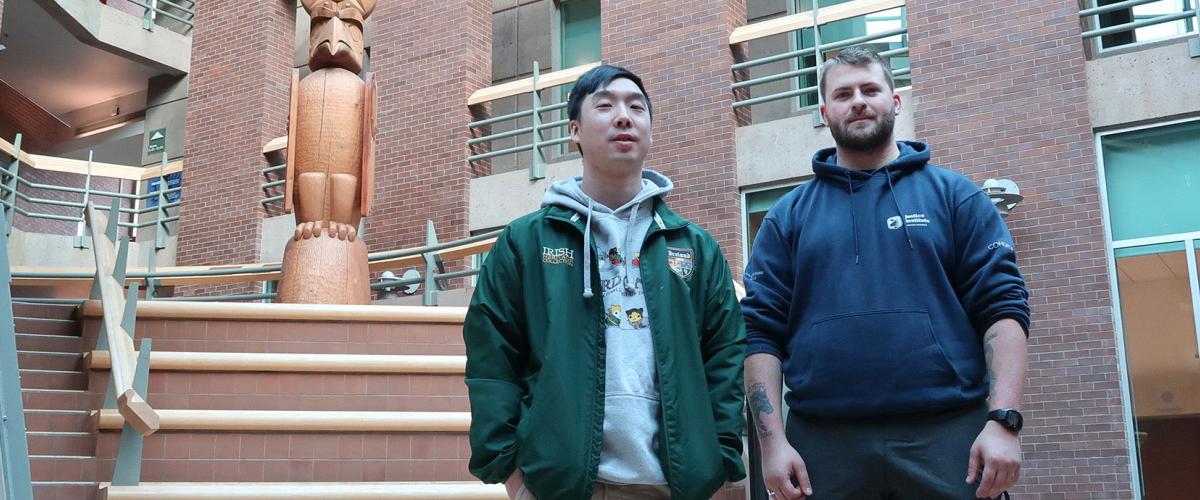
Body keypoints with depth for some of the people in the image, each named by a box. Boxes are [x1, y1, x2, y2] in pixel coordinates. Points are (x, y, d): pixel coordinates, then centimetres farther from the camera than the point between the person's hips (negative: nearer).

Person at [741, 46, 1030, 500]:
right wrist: (773, 441, -5)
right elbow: (762, 331, 5)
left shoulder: (955, 195, 8)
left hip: (947, 436, 0)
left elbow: (1002, 307, 1)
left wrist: (1003, 421, -10)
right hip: (823, 443, 1)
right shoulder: (788, 215, 11)